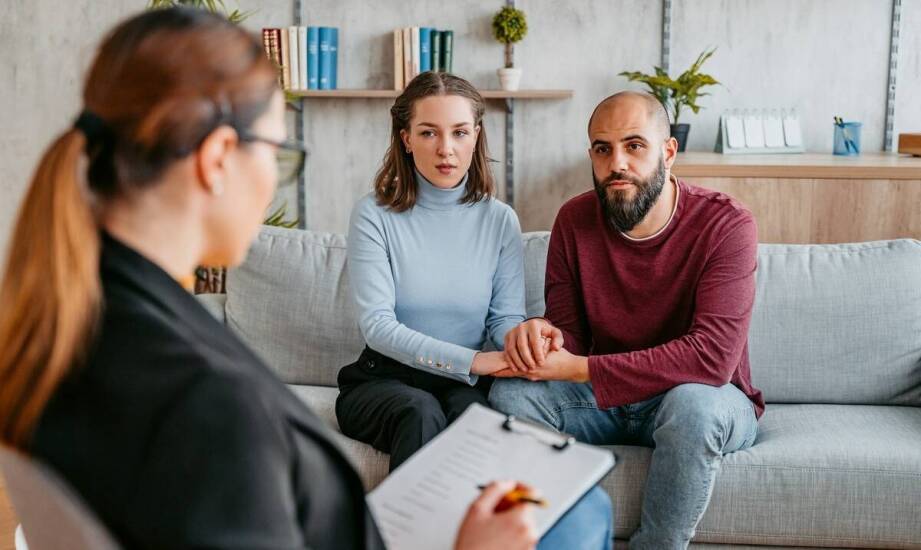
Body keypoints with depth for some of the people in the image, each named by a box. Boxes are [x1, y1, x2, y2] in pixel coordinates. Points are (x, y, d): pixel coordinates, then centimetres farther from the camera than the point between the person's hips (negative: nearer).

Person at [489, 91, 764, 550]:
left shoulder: (726, 225, -18)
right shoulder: (574, 220, -3)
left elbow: (712, 356, -29)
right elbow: (567, 329, 2)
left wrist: (578, 369, -32)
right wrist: (541, 334, -26)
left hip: (709, 399, -3)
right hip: (603, 398, 4)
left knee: (692, 403, -38)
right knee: (511, 394, -20)